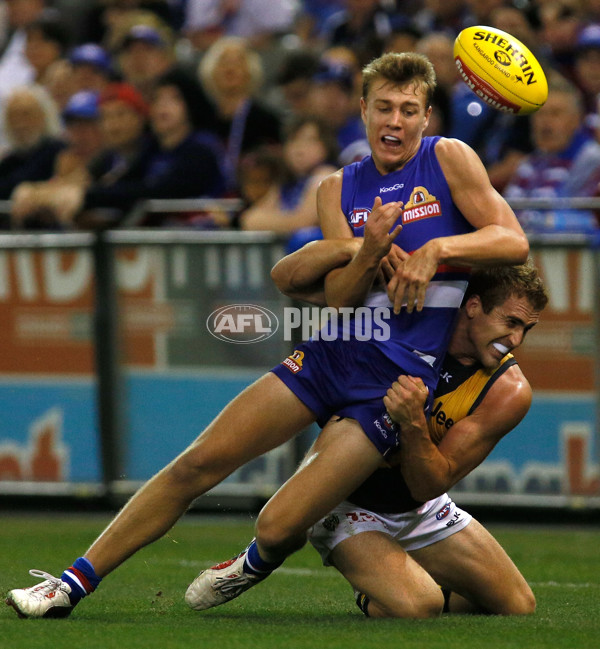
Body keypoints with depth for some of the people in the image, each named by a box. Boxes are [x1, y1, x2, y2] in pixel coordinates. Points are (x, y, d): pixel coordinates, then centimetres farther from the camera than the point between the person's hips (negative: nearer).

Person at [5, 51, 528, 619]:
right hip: (332, 353, 4)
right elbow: (336, 298, -2)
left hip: (399, 380, -4)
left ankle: (255, 566, 26)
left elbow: (515, 242, -7)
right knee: (196, 465, -4)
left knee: (278, 527, -12)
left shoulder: (449, 159, -2)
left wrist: (438, 248, -21)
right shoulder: (338, 188, 8)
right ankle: (72, 584, 6)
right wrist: (371, 254, -22)